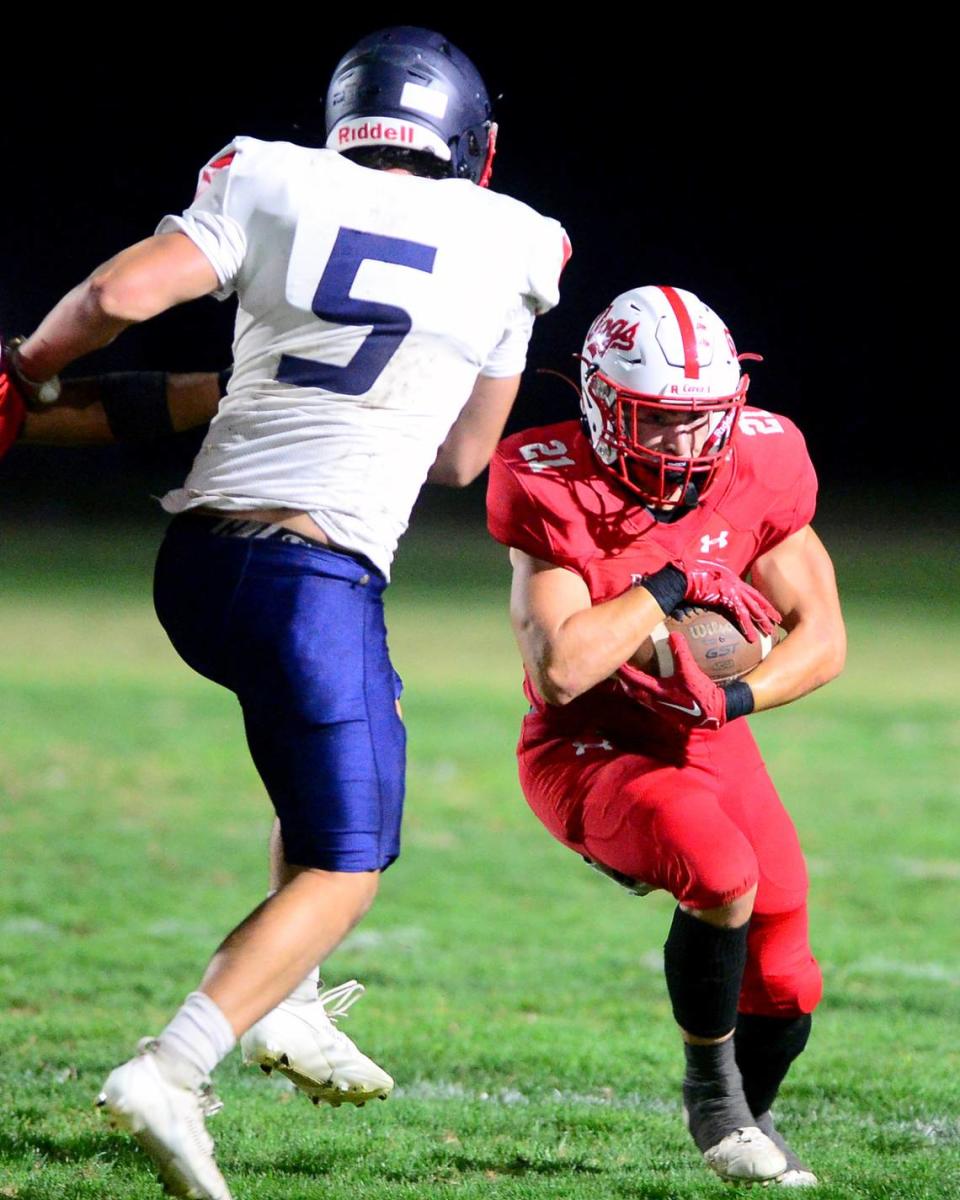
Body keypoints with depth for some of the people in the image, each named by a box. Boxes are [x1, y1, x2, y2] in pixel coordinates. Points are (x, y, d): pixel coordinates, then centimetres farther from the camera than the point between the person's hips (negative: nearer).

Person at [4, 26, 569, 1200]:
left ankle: (281, 1005, 23)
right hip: (313, 578, -5)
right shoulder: (507, 249, 5)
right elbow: (461, 458, 14)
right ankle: (170, 1072, -14)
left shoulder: (272, 185, 4)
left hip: (194, 562, 5)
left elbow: (120, 294, -8)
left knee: (346, 744, 30)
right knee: (341, 871, 5)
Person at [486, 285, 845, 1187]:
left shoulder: (754, 474, -10)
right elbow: (558, 671, -32)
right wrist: (670, 581, -27)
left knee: (782, 991, 2)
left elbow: (820, 635, -3)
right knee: (722, 873, -34)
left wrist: (737, 695, -21)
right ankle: (710, 1088, -7)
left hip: (708, 743, 5)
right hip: (590, 752, -5)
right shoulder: (559, 495, -22)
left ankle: (748, 1122, 38)